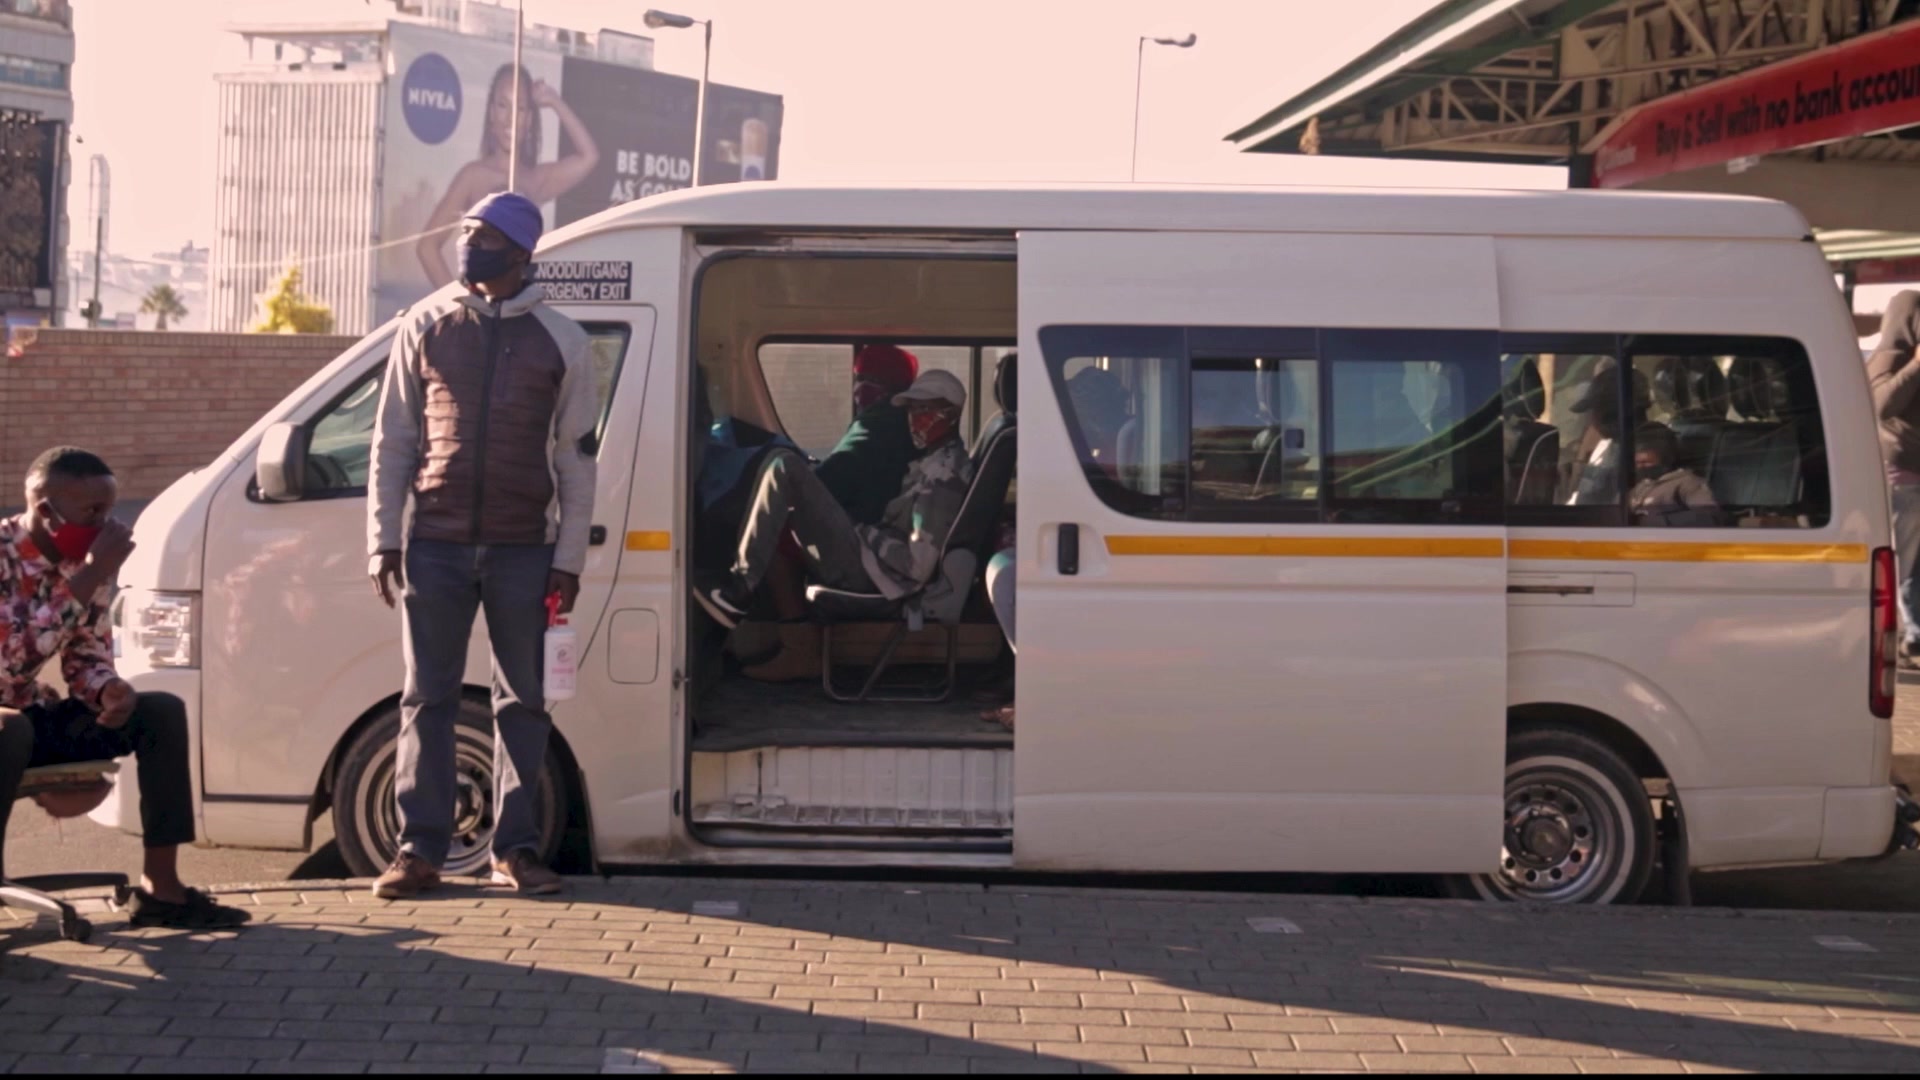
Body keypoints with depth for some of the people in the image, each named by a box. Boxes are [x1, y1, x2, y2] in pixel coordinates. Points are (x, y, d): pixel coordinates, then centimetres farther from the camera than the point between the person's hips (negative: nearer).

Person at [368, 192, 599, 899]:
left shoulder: (560, 342, 4)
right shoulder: (426, 330, 7)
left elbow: (576, 459, 4)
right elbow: (391, 443, 8)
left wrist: (568, 560, -2)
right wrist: (383, 541, 1)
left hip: (523, 549, -1)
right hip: (436, 544, 1)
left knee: (523, 702, 4)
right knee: (427, 700, 3)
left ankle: (514, 850, 12)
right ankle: (420, 849, 8)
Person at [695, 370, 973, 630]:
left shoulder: (943, 472, -13)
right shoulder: (938, 460, 18)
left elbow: (918, 563, -20)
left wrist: (865, 535, -9)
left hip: (863, 571, -11)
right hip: (871, 570, 11)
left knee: (785, 468, -13)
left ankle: (737, 591, -16)